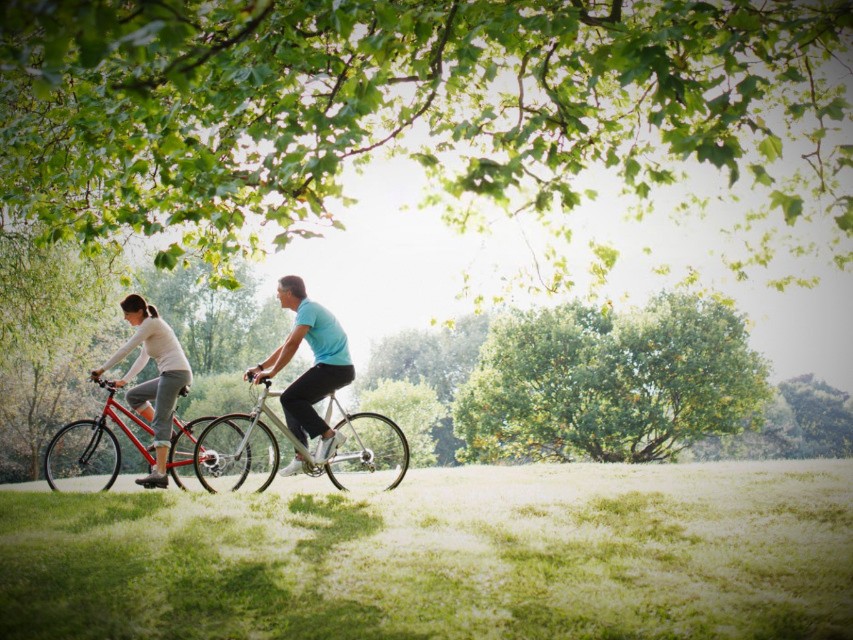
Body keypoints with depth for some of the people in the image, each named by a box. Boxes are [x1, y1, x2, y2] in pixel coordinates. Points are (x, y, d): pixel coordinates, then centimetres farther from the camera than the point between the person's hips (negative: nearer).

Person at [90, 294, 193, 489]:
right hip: (171, 375, 10)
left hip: (175, 373, -10)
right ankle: (166, 435, 7)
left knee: (160, 421, -15)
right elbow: (142, 359, 27)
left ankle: (160, 474, -23)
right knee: (133, 396, 12)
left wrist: (101, 370, -8)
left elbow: (125, 349, -12)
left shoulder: (151, 323, -6)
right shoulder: (151, 325, 24)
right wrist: (124, 380, 23)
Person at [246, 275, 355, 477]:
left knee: (290, 399, -15)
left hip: (335, 368, -10)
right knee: (293, 401, 9)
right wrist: (260, 367, 15)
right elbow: (285, 346, 21)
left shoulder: (308, 308, -13)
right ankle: (301, 458, 9)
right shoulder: (305, 310, 19)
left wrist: (272, 372, -19)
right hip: (332, 367, 10)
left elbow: (292, 344, -22)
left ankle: (329, 435, -12)